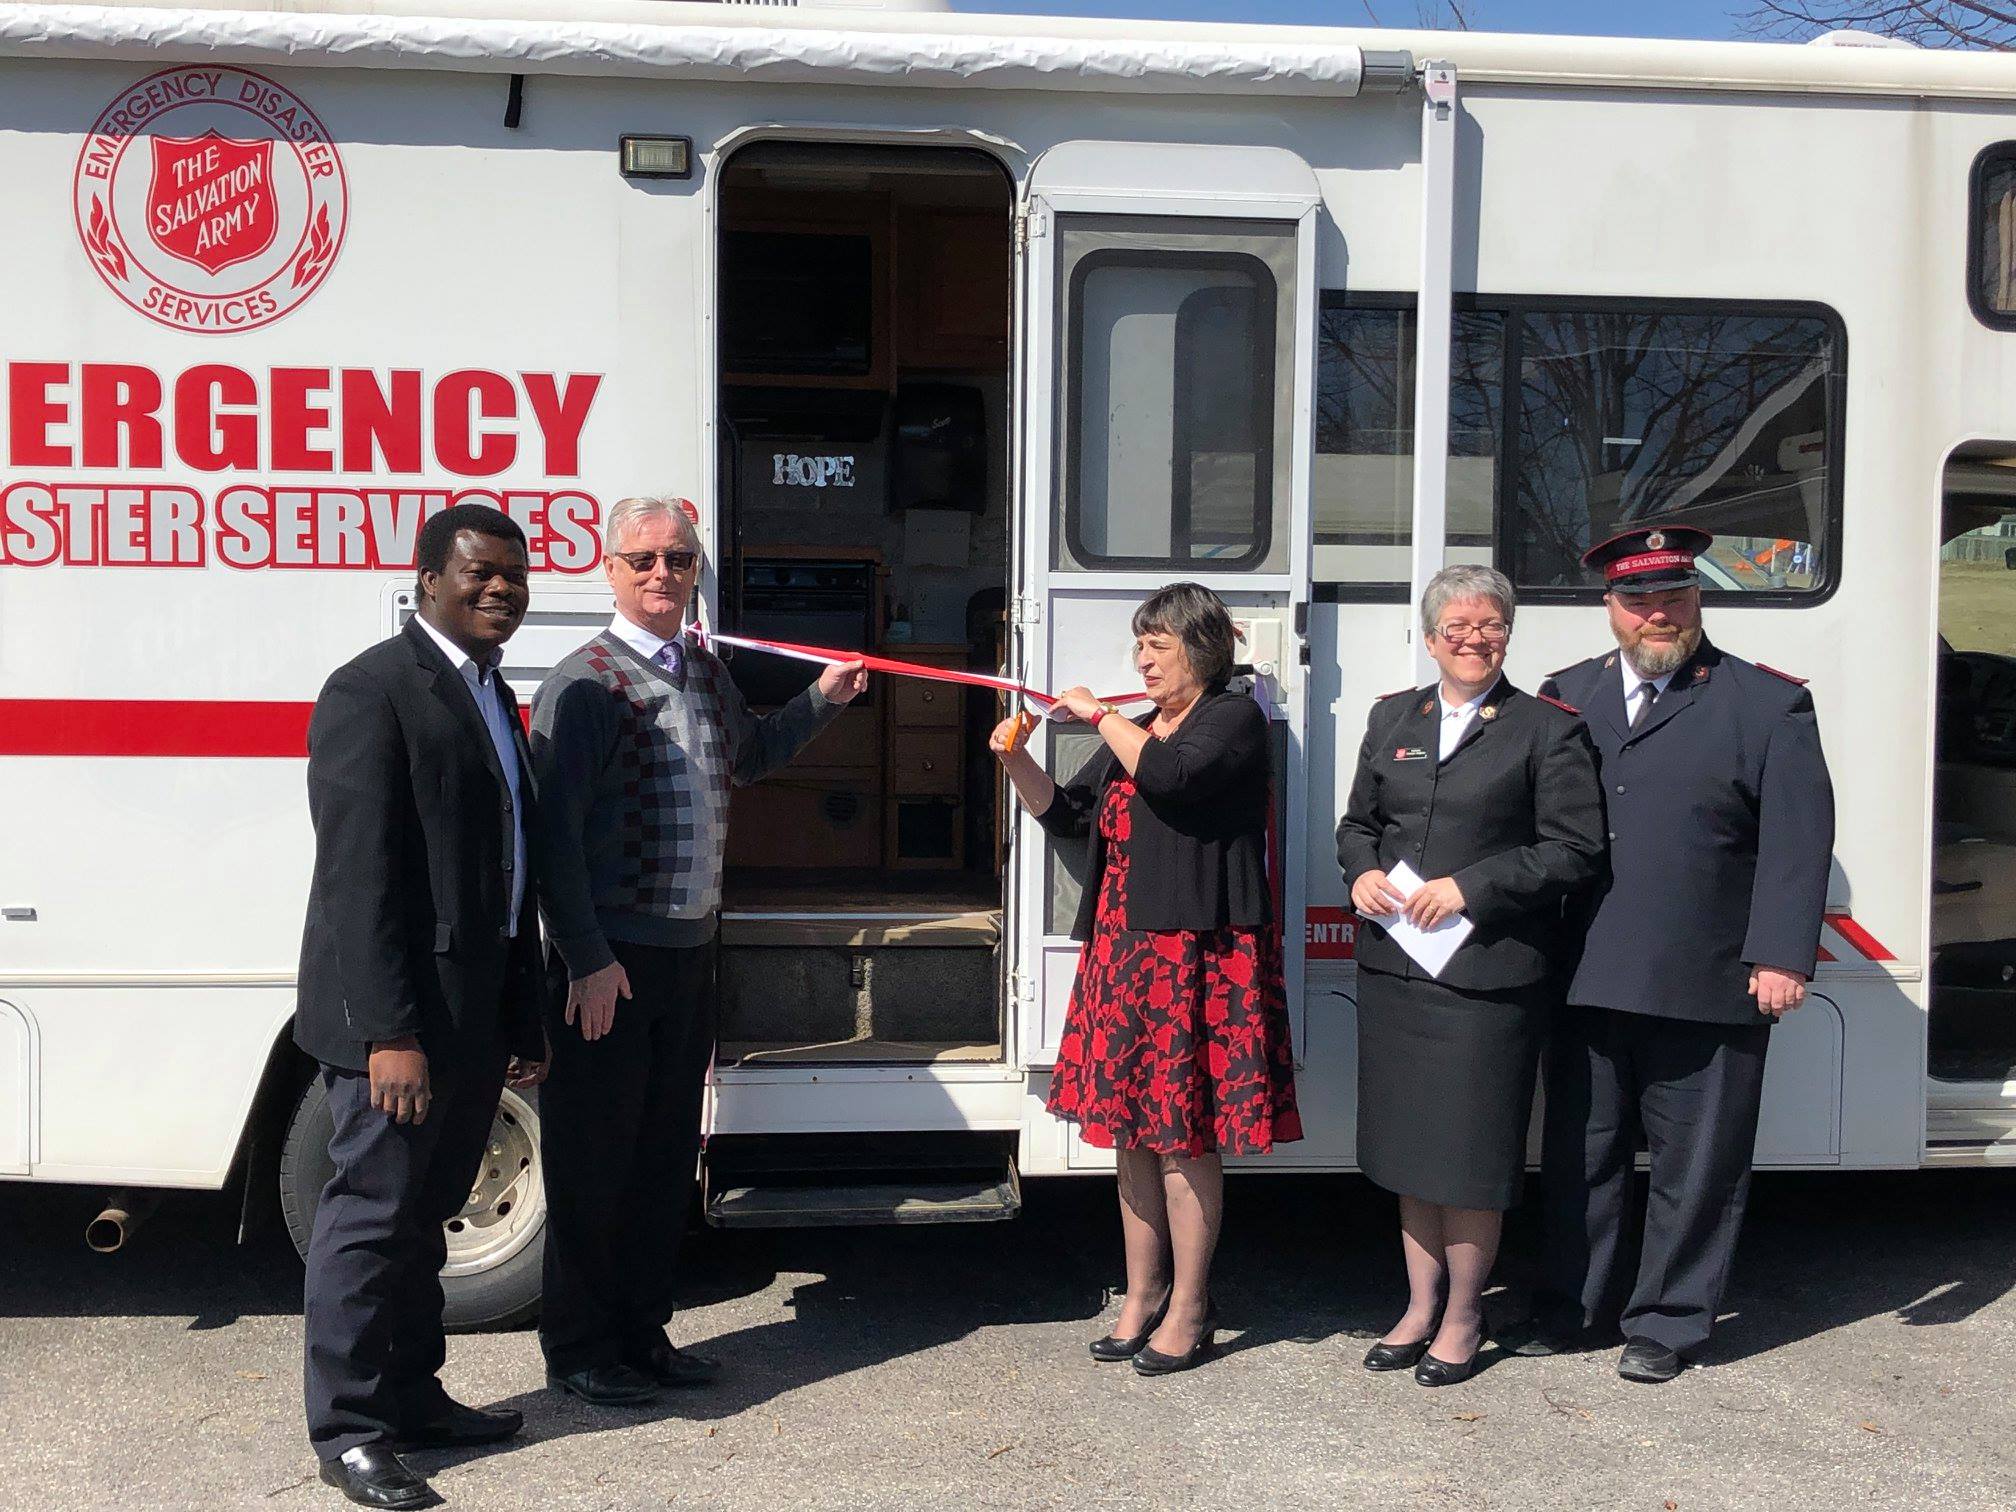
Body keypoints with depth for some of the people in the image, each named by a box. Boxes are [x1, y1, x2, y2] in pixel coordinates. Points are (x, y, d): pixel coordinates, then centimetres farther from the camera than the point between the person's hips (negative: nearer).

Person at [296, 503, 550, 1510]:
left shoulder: (492, 697, 16)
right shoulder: (373, 691, -13)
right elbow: (360, 876, -19)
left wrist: (523, 1021, 18)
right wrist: (390, 1030, -23)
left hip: (471, 1015, 9)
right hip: (399, 1016, -9)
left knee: (425, 1209, 17)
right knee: (374, 1210, -1)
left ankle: (411, 1394, 29)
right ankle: (348, 1429, 10)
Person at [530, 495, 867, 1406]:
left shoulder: (706, 672, 11)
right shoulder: (585, 682, -11)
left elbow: (748, 757, 33)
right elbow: (556, 829, -15)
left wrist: (822, 699, 23)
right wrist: (587, 957, -18)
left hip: (690, 949, 7)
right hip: (609, 960, -7)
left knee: (668, 1150, 15)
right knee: (593, 1158, 3)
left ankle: (642, 1330, 29)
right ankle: (577, 1348, 17)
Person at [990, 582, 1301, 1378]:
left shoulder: (1235, 718, -5)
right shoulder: (1134, 730, 18)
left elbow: (1170, 773, -24)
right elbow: (1067, 812, 20)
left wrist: (1098, 716, -11)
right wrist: (1018, 761, 4)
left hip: (1197, 950, -8)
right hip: (1124, 948, 8)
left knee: (1184, 1136, -2)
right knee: (1132, 1132, 12)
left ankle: (1188, 1311, 8)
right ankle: (1143, 1297, 23)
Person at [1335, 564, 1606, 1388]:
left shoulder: (1549, 728, -1)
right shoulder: (1393, 717, 14)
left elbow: (1576, 849, -7)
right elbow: (1357, 821, 20)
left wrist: (1471, 886, -13)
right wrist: (1361, 872, -2)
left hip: (1489, 973, -5)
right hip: (1395, 967, 5)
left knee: (1469, 1151, 1)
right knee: (1406, 1141, 13)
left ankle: (1461, 1318, 18)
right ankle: (1420, 1306, 27)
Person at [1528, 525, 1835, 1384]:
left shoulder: (1768, 705, 0)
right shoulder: (1565, 697, 9)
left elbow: (1797, 842, -5)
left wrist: (1782, 956, -13)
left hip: (1706, 991, -3)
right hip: (1586, 984, 3)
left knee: (1694, 1166, 7)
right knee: (1579, 1156, 14)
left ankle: (1667, 1322, 22)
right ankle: (1576, 1307, 28)